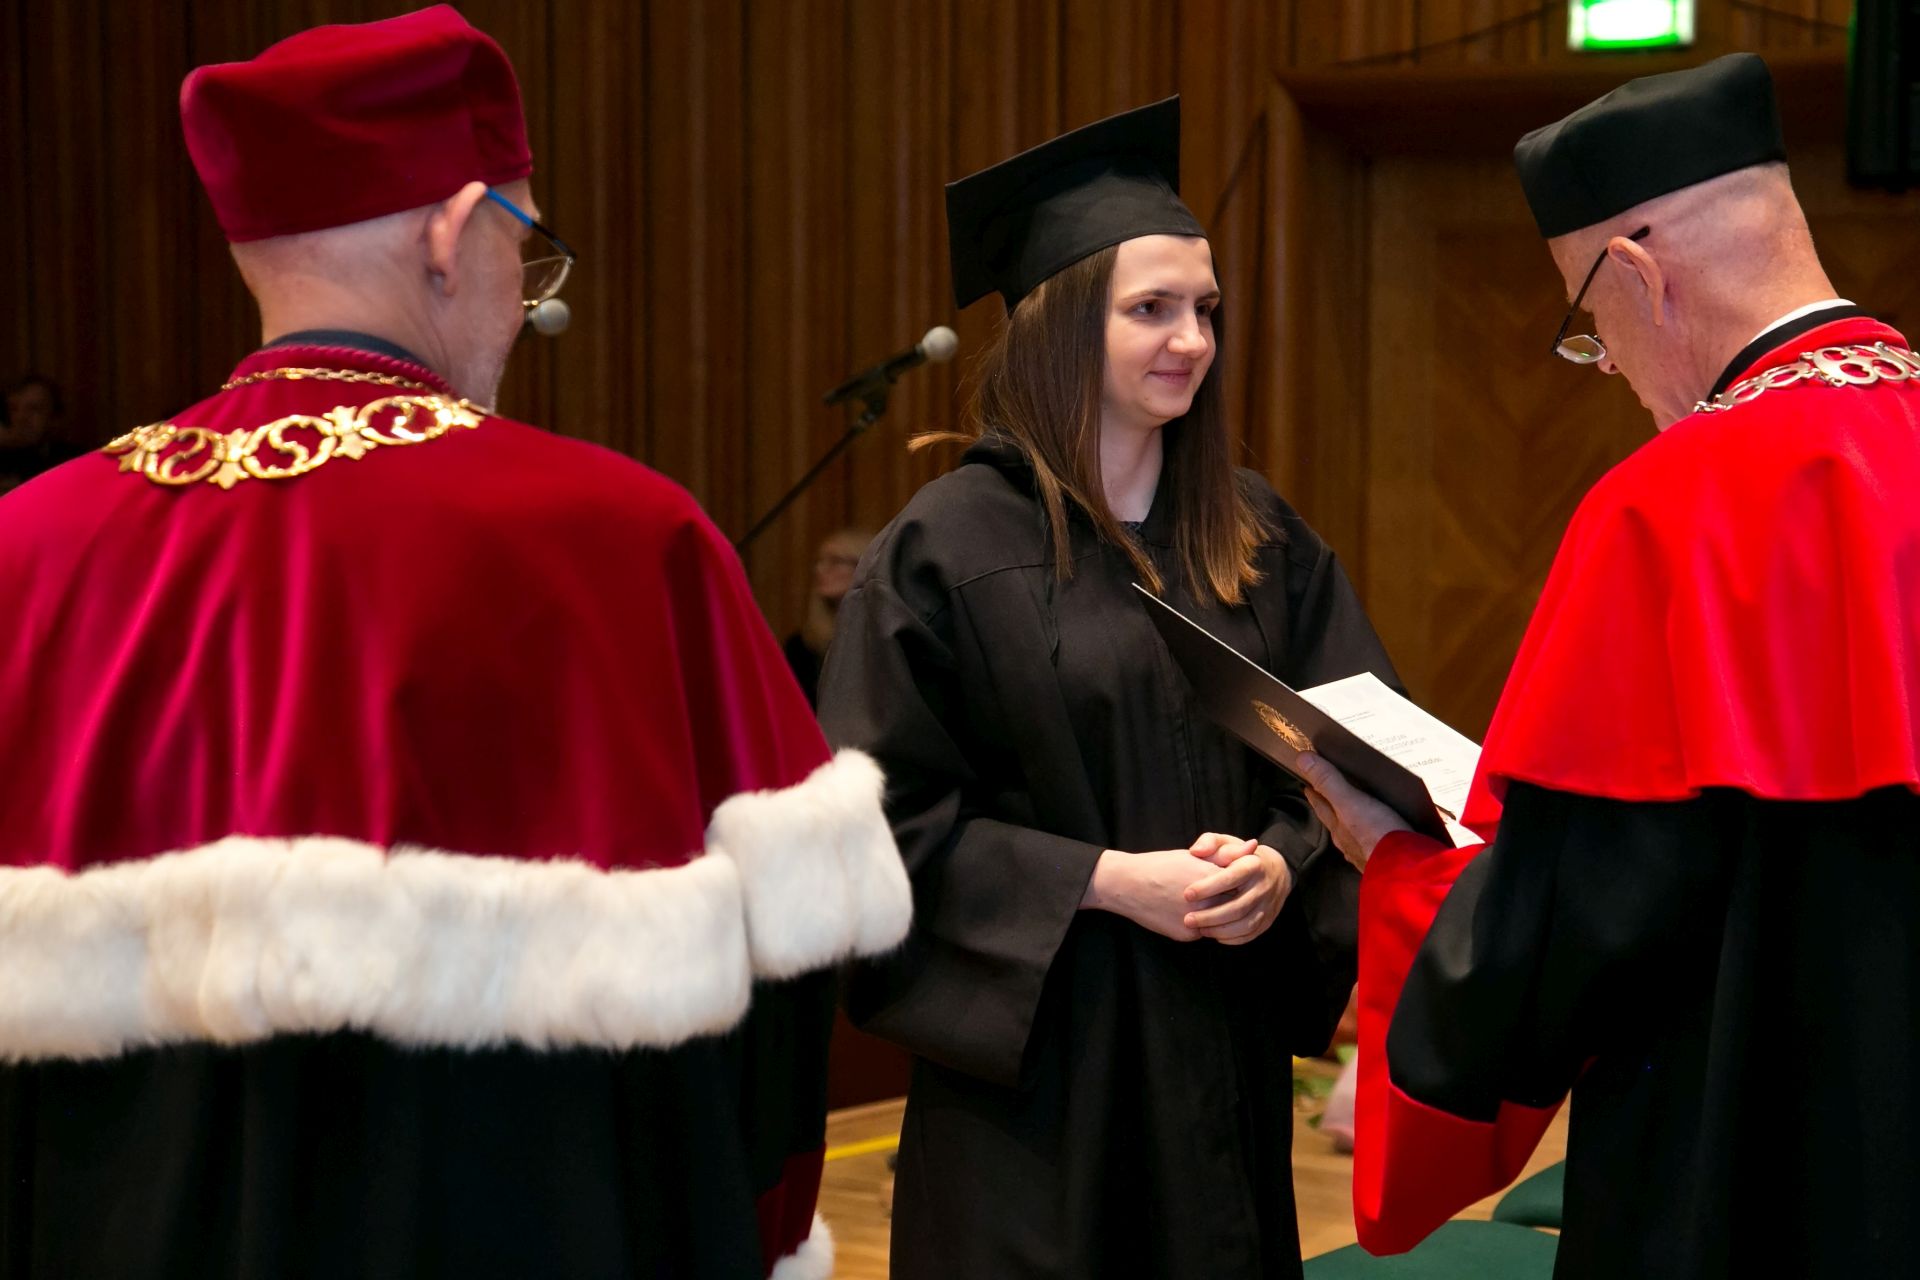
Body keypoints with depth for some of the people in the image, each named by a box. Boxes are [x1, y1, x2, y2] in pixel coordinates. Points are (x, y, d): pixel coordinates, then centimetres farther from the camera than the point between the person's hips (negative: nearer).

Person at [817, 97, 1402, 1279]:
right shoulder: (951, 547, -8)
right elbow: (891, 818, -10)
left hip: (1226, 1047, 4)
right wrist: (1107, 881, -17)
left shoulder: (1259, 539, 7)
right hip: (1037, 1047, -4)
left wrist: (1283, 866, -12)